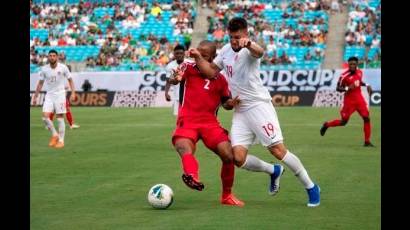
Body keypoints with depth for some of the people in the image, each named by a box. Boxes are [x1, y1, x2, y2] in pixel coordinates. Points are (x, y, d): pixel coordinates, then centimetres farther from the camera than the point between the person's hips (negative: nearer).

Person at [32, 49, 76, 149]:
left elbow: (70, 80, 2)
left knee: (60, 118, -3)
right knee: (45, 117, -10)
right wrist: (35, 96, 8)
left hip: (60, 94, -3)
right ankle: (54, 135, 10)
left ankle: (61, 140, 5)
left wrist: (73, 93, -8)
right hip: (49, 95, 3)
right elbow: (40, 83, 9)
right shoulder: (44, 69, -1)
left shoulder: (63, 67, -7)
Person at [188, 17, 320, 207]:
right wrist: (198, 58, 0)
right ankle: (273, 171, 21)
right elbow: (211, 71, 19)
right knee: (239, 158, -5)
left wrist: (249, 44, -63)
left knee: (278, 150, -12)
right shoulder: (226, 50, 10)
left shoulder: (249, 50, -14)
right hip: (240, 111, 7)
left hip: (259, 105, -7)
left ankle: (311, 187, 4)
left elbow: (259, 52, -39)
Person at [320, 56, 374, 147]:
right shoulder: (344, 75, -15)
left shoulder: (360, 72, 3)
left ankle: (367, 142, 2)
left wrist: (366, 85, 7)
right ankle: (326, 125, 29)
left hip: (359, 99, 5)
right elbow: (338, 88, -12)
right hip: (349, 100, -5)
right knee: (343, 121, 2)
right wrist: (347, 88, -28)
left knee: (366, 118, -5)